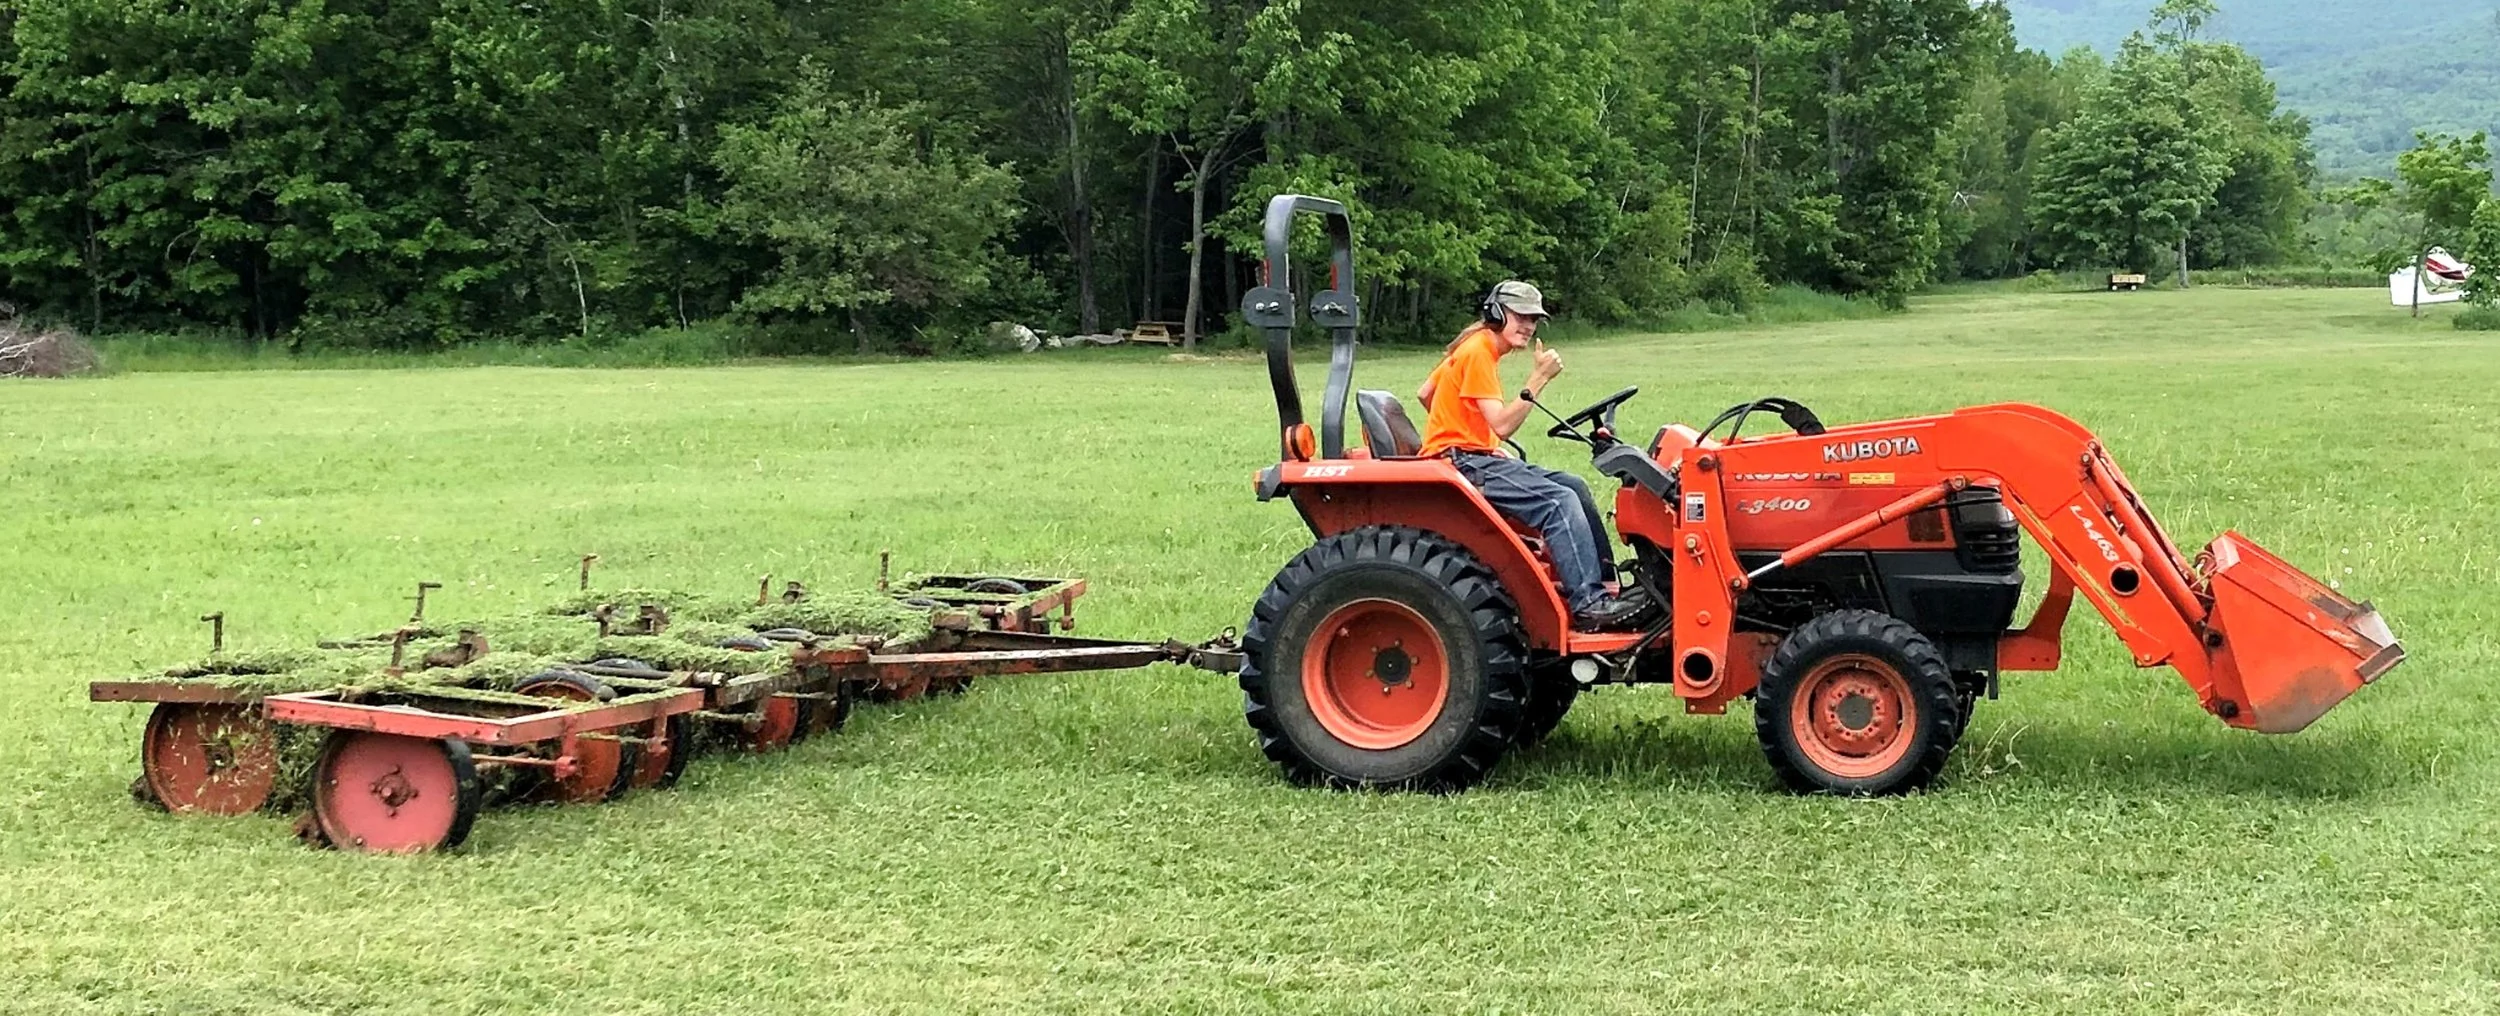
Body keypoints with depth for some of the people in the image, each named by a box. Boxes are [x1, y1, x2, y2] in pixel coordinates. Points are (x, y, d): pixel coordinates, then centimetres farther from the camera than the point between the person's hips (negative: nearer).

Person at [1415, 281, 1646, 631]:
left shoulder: (1474, 348, 16)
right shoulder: (1477, 353, -15)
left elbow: (1424, 394, 23)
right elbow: (1502, 424, -22)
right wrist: (1539, 378, -22)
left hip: (1479, 457, 11)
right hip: (1463, 464, -11)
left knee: (1574, 486, 4)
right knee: (1558, 500, -24)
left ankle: (1604, 583, 0)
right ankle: (1587, 602, -29)